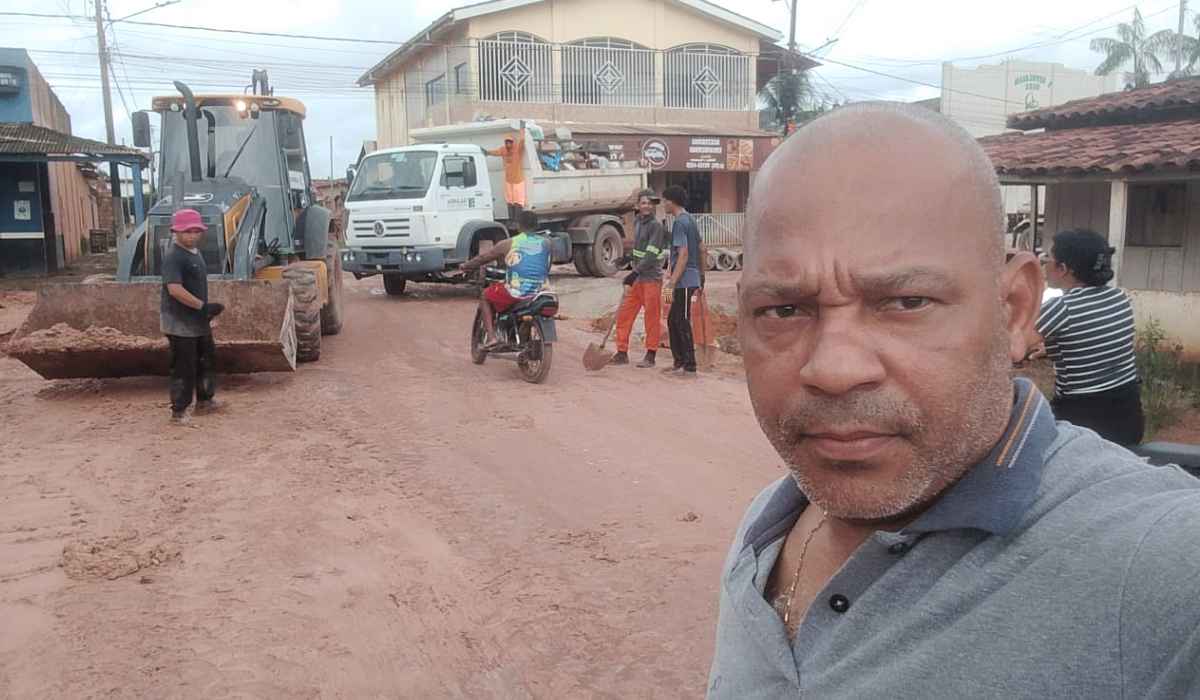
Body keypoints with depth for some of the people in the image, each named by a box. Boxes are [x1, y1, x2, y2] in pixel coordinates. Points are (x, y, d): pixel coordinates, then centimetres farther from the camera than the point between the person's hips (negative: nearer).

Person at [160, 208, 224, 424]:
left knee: (207, 360, 20)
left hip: (199, 321, 10)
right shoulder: (173, 256, -19)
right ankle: (178, 412, 8)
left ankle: (204, 401, 36)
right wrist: (203, 306, -29)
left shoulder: (195, 252, 12)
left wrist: (206, 311, 21)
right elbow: (175, 289, -30)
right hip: (179, 323, -10)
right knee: (184, 367, -3)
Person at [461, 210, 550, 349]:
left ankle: (491, 337, 8)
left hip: (516, 293, -3)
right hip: (540, 294, 3)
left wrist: (466, 265, 27)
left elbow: (484, 257, 10)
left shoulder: (509, 243, -1)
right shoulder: (546, 243, 6)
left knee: (485, 297, 23)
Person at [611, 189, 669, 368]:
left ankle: (650, 356, 9)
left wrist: (634, 273, -21)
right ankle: (622, 353, 14)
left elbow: (651, 256, -19)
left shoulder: (656, 226, -12)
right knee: (624, 313, 6)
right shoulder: (637, 222, 12)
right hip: (636, 277, 8)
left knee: (652, 317, 0)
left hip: (651, 278, -8)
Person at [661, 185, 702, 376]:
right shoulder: (690, 220, 16)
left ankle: (690, 367, 1)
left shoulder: (680, 223, -14)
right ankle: (680, 362, 21)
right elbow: (699, 249, 21)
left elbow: (683, 254, -21)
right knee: (673, 321, 15)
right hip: (691, 279, 10)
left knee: (682, 324, -4)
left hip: (683, 281, -10)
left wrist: (671, 284, -22)